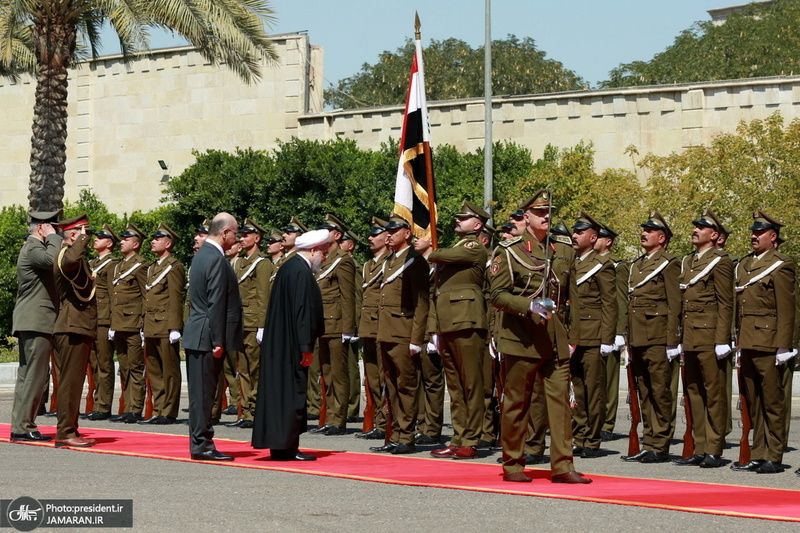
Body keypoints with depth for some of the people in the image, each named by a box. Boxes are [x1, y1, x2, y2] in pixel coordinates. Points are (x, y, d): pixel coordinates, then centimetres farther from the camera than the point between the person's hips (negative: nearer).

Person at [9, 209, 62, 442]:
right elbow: (54, 260, -32)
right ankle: (24, 426, -9)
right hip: (36, 321, -11)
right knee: (35, 376, -10)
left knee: (26, 375, 11)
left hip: (30, 323, 11)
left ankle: (19, 425, 14)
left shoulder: (34, 247, 21)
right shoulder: (33, 248, -12)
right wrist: (53, 237, -18)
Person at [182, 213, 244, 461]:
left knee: (202, 392, 12)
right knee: (204, 392, -5)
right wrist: (218, 341, -19)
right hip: (207, 337, -10)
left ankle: (201, 443, 17)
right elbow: (216, 303, -20)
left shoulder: (203, 254, 15)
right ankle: (202, 444, 0)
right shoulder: (216, 259, -16)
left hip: (198, 336, 10)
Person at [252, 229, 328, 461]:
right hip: (291, 346, -10)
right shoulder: (302, 272, -16)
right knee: (293, 391, -6)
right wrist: (306, 347, -20)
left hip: (278, 344, 10)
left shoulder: (289, 266, 15)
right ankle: (286, 448, -3)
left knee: (281, 391, 11)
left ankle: (281, 445, 14)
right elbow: (302, 311, -20)